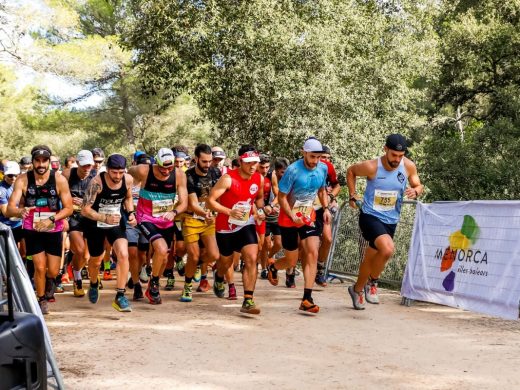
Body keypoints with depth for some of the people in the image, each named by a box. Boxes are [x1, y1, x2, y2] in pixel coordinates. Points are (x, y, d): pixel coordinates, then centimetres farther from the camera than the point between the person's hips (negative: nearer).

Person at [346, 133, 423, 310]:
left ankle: (357, 289, 42)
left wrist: (415, 191, -18)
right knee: (387, 249, -28)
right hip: (370, 216, -4)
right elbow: (351, 171, 2)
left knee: (370, 258, 15)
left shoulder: (409, 166, -9)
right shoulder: (371, 167, -17)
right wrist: (352, 195, -1)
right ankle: (372, 282, -3)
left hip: (391, 220, 4)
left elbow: (418, 186, 5)